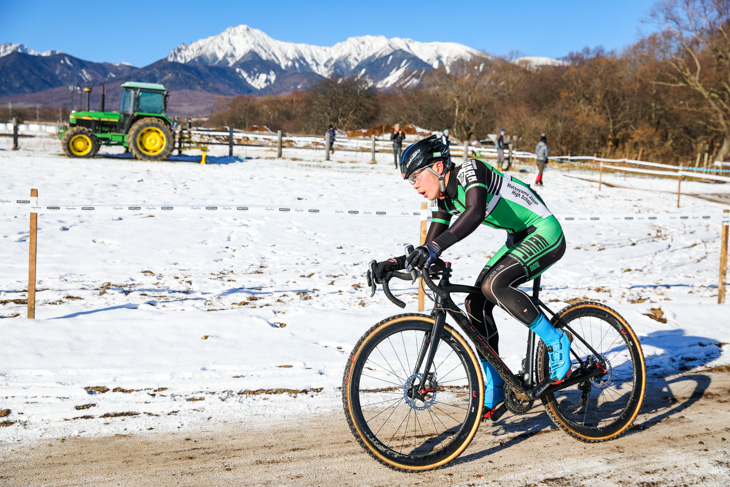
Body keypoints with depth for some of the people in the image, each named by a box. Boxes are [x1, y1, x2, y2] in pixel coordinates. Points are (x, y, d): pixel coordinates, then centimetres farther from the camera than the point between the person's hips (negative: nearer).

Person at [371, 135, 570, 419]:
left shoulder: (470, 170, -21)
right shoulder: (442, 198, 3)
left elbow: (475, 212, -41)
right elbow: (429, 251, 2)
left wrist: (436, 247, -52)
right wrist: (396, 263, -13)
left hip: (545, 233, -9)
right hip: (519, 240, 9)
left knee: (493, 285, -29)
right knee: (476, 303, -2)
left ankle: (556, 342, -11)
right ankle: (494, 391, 7)